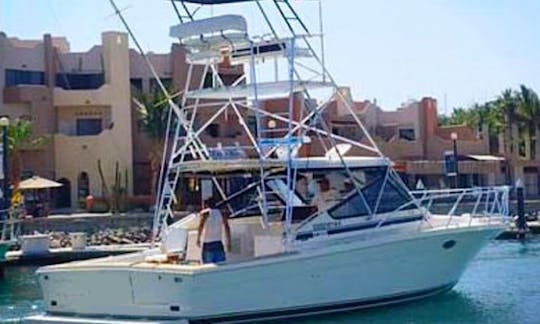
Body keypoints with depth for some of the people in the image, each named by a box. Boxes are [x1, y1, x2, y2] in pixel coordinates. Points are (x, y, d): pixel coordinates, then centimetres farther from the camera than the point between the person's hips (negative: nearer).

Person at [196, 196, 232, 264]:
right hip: (218, 243, 3)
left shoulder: (205, 213, 1)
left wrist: (198, 239, -13)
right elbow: (227, 227, 5)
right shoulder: (222, 213, 11)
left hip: (207, 244, -3)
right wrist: (229, 242, 6)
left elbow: (201, 226, -14)